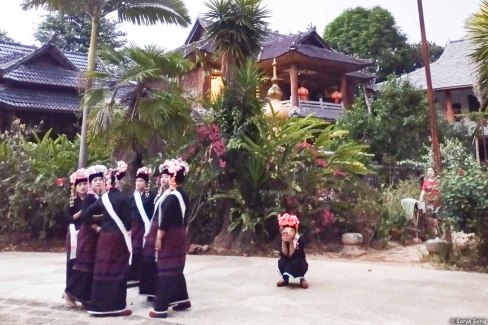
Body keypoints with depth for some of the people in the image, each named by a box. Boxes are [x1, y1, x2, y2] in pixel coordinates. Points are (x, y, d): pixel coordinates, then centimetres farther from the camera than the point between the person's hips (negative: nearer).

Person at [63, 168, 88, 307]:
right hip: (75, 233, -2)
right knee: (74, 262, -3)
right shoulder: (72, 201, 2)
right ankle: (70, 292, 8)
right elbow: (69, 218, -4)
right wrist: (80, 213, -16)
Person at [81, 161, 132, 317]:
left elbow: (86, 214, 5)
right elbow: (127, 220, -12)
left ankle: (99, 306, 15)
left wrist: (96, 226, 16)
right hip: (119, 238, -5)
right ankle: (116, 307, 5)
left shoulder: (103, 198, 5)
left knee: (103, 270, 10)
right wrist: (128, 232, 5)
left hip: (104, 237, 5)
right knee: (118, 271, 1)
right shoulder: (123, 197, -12)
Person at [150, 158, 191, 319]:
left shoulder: (171, 198, -19)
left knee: (165, 270, -3)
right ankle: (183, 299, 26)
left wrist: (158, 238, -13)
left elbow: (164, 221, -19)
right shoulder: (184, 196, 7)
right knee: (176, 269, 18)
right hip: (180, 235, 8)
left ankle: (161, 308, 3)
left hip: (169, 237, -8)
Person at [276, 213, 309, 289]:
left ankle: (302, 278, -3)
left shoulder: (299, 239, -21)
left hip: (299, 265, -2)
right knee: (281, 261, -27)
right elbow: (284, 255, -22)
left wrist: (291, 242, -38)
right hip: (288, 265, 3)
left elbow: (293, 255, -30)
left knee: (296, 262, -34)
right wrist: (284, 242, -31)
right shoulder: (283, 240, -12)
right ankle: (285, 279, 2)